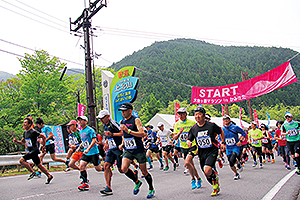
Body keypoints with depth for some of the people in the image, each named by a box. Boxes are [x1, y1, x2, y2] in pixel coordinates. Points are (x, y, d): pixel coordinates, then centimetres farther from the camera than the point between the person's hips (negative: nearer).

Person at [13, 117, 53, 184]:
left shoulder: (33, 132, -14)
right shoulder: (25, 133, 12)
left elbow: (43, 137, -9)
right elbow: (22, 142, 20)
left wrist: (43, 145, -1)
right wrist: (16, 141, 0)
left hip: (35, 150, -9)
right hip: (31, 151, 9)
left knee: (21, 160, -18)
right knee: (39, 165, 13)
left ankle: (32, 172, -8)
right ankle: (49, 176, 21)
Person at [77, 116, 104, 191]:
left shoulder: (90, 130, -12)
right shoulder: (80, 131, 13)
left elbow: (94, 140, -21)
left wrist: (88, 149, -30)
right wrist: (79, 147, 20)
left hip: (93, 153, -7)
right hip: (85, 153, 7)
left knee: (98, 169, 0)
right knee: (81, 166, -12)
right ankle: (85, 183, -5)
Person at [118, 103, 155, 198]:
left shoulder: (136, 120, -11)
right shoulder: (122, 122, 8)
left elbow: (142, 134, -23)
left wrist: (129, 131, -31)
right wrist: (122, 144, 10)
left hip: (139, 150, -5)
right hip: (128, 150, 5)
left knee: (144, 171, 4)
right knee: (124, 169, -13)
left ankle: (151, 189, 26)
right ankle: (137, 182, 13)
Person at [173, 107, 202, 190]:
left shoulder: (192, 123, -10)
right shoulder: (177, 124, 2)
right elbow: (175, 138, 2)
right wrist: (179, 132, -18)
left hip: (192, 146, -5)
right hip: (183, 147, 5)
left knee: (187, 162, -21)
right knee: (191, 165, 12)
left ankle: (193, 180, -5)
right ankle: (198, 179, 32)